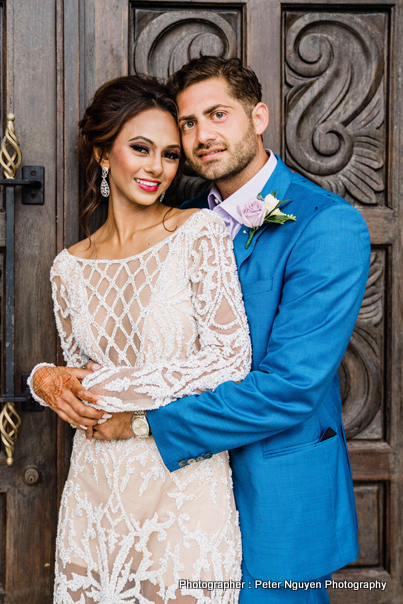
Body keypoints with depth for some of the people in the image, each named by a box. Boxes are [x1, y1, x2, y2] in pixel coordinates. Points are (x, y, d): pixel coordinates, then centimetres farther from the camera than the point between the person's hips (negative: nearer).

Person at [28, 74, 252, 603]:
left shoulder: (199, 232, -8)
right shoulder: (70, 267, 4)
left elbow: (231, 360, -13)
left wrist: (113, 387, -13)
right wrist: (48, 382, -8)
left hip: (185, 484, -3)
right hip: (96, 493, 4)